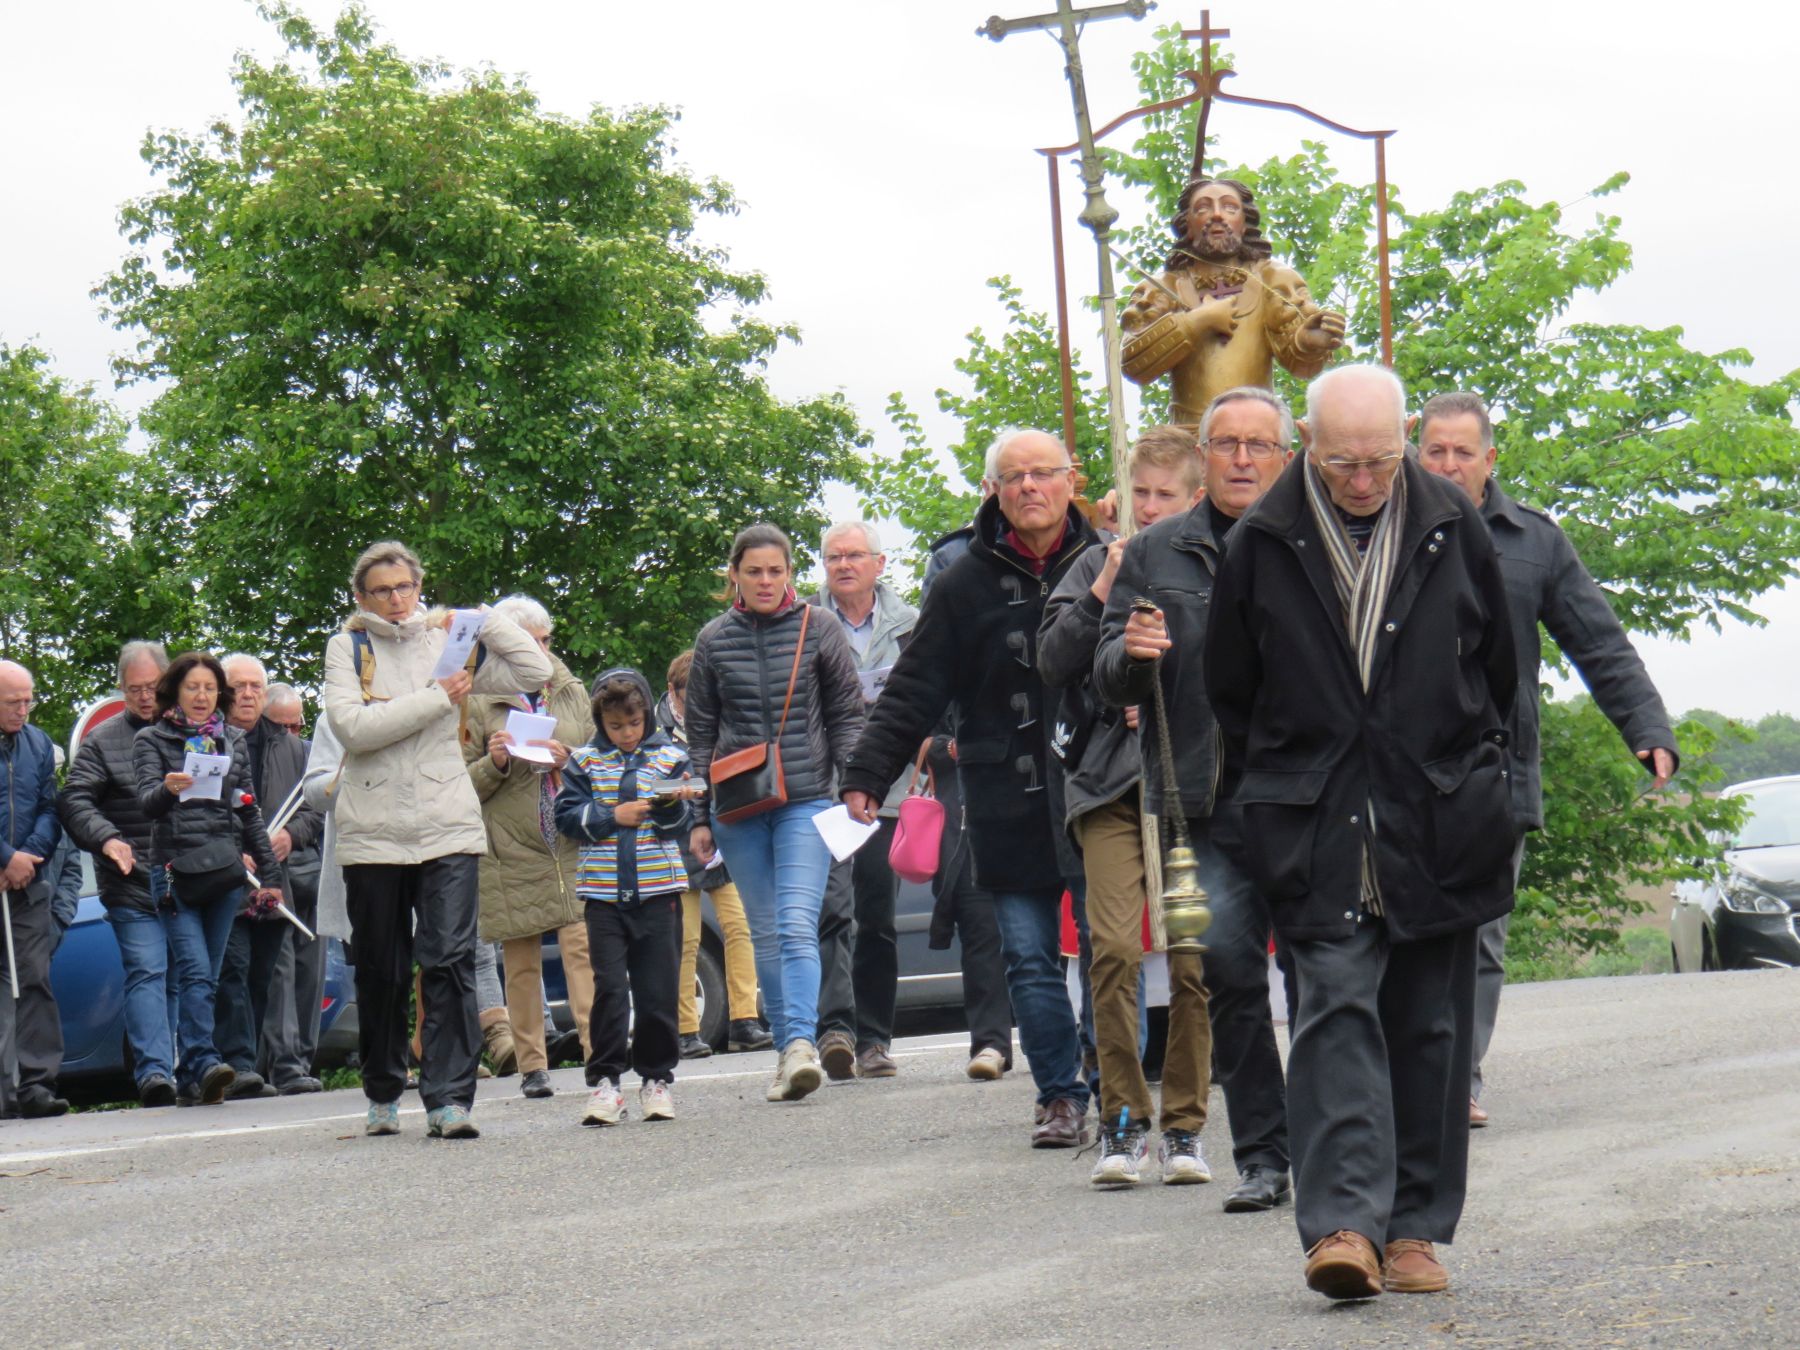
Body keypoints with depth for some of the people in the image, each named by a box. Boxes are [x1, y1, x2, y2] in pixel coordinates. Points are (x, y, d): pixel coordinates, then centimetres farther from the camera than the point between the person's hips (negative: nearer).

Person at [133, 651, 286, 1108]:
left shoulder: (233, 741, 16)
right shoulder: (152, 740, 5)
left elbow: (251, 812, 20)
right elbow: (146, 802, -9)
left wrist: (269, 874, 16)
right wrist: (167, 789, -33)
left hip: (225, 871, 4)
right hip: (175, 870, -4)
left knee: (207, 977, 4)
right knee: (195, 971, -18)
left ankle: (191, 1079, 7)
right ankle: (203, 1064, -27)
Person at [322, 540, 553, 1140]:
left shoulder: (450, 639, 10)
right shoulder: (347, 648, 5)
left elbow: (535, 672, 4)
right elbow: (353, 727, -11)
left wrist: (482, 619, 0)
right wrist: (437, 698, -12)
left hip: (448, 826, 0)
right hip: (373, 832, 0)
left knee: (451, 960, -11)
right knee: (380, 971, 8)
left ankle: (449, 1098, -12)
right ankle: (383, 1094, 22)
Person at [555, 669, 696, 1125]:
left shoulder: (670, 757, 8)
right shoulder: (584, 761, 7)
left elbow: (681, 825, 4)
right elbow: (567, 816, 1)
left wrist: (672, 805, -17)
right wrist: (613, 817, -11)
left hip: (658, 889, 1)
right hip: (604, 892, 0)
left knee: (658, 989, 2)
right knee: (609, 988, -5)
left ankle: (657, 1077, 13)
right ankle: (605, 1079, 0)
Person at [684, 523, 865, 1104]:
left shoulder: (819, 631, 3)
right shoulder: (714, 641, 8)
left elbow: (847, 717, 6)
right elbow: (700, 734, 12)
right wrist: (699, 817, 8)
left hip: (806, 800, -3)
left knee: (797, 926, -16)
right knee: (765, 933, 6)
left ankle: (801, 1043, -26)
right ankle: (789, 1051, 12)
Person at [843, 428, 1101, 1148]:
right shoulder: (966, 583, 4)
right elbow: (913, 691, 5)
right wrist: (865, 775, -1)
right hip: (1009, 804, 1)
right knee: (1030, 959, 2)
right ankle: (1060, 1096, 12)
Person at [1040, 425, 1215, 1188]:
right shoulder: (1098, 566, 10)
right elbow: (1051, 664, 5)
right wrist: (1101, 596, -5)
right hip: (1110, 781, 1)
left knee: (1195, 957, -1)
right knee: (1114, 946, -11)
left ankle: (1184, 1124, 9)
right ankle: (1122, 1120, -2)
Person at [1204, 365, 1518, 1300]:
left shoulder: (1453, 530, 5)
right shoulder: (1261, 545, 1)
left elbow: (1496, 667, 18)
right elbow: (1229, 695, 12)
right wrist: (1273, 800, 12)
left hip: (1439, 826, 2)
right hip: (1318, 831, -2)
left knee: (1429, 1022, 5)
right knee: (1337, 1010, -12)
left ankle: (1415, 1227, 12)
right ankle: (1343, 1223, -19)